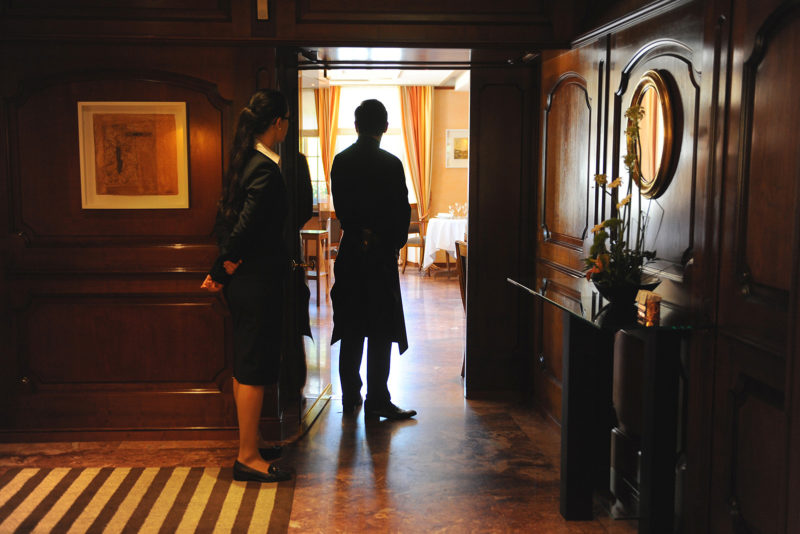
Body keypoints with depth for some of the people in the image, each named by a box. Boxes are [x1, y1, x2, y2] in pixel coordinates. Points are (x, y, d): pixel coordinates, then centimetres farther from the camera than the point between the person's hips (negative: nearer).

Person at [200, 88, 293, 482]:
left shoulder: (243, 162, 10)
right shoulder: (266, 170, -19)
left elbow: (226, 218, 13)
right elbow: (245, 228, -23)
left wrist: (222, 269, 8)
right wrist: (222, 272, -11)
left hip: (241, 282, 10)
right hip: (259, 283, -10)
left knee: (244, 366, 17)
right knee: (254, 370, -1)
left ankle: (249, 446, 31)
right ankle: (248, 458, 9)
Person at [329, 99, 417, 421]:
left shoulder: (341, 161, 3)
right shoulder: (391, 164, -9)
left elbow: (341, 208, 2)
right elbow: (402, 211, -5)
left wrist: (362, 234, 7)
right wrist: (394, 243, 8)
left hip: (351, 252, 4)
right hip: (382, 256, -4)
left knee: (351, 331, 11)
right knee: (381, 331, 1)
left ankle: (350, 397, 18)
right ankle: (377, 400, 2)